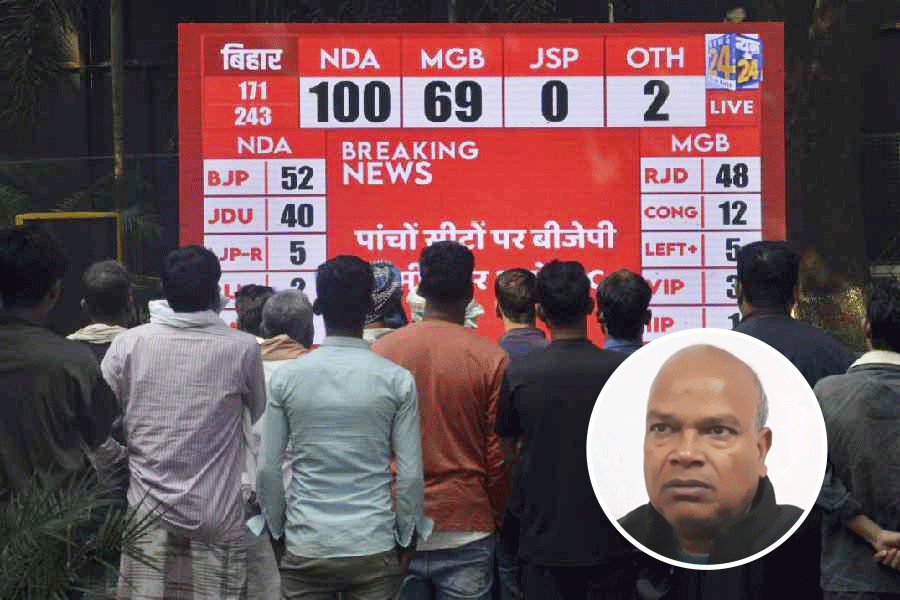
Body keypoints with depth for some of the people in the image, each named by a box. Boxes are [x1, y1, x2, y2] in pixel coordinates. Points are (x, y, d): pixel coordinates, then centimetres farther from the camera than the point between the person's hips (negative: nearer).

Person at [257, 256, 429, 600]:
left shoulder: (285, 378, -3)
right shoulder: (397, 380, -6)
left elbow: (267, 469, 0)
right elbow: (411, 474, -4)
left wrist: (278, 531, 13)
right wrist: (407, 539, 8)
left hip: (304, 548, 1)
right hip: (373, 547, -1)